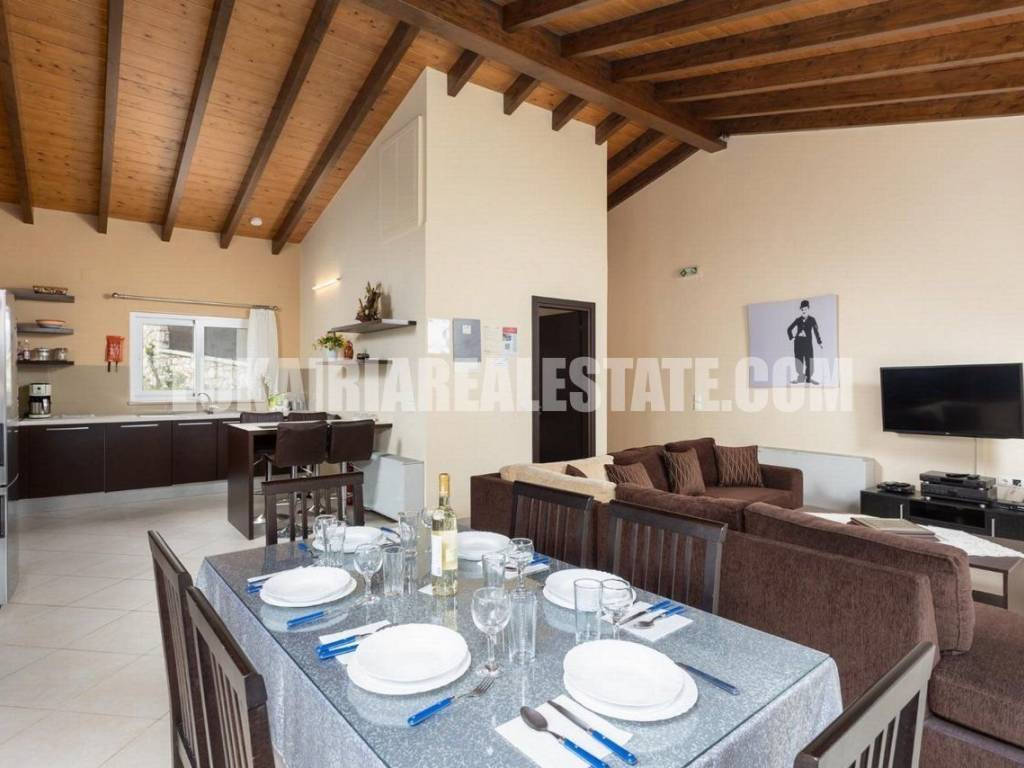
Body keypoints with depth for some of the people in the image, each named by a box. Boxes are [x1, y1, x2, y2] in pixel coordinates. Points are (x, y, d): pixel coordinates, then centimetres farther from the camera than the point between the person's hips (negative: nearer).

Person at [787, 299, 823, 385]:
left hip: (807, 342, -2)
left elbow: (816, 331, -3)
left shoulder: (812, 320, 1)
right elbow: (789, 329, 16)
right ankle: (800, 378, 8)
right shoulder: (798, 320, 6)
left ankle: (809, 378, 2)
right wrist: (791, 338, 4)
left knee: (809, 361, -5)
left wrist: (819, 343, -9)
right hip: (798, 342, 2)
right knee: (799, 361, 2)